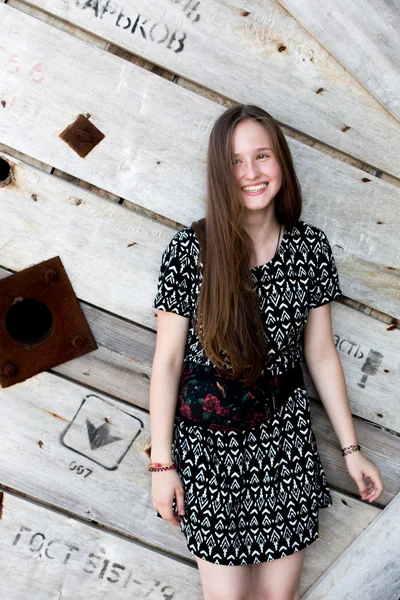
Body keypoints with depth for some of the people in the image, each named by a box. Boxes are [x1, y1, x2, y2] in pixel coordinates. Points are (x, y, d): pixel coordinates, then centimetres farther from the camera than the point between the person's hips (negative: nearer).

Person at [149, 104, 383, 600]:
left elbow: (321, 354, 3)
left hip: (286, 439, 2)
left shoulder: (310, 246, -5)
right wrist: (161, 463, -6)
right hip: (208, 446, -2)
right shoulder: (189, 250, -12)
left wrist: (351, 449, 6)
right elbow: (167, 360, -8)